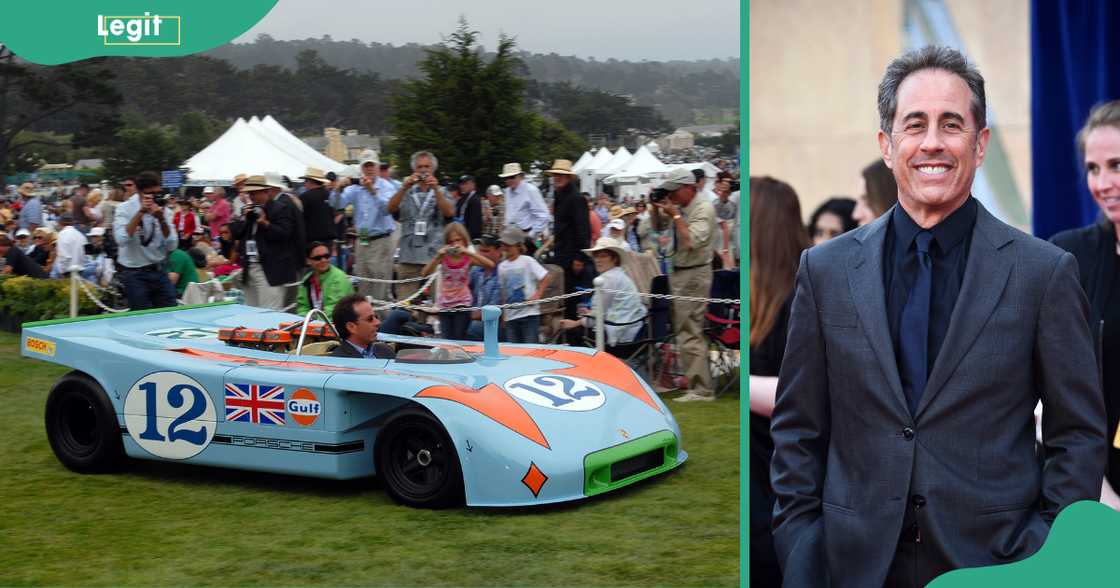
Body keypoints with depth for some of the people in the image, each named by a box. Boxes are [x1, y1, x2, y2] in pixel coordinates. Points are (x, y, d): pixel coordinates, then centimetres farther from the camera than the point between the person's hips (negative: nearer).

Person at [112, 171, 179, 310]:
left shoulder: (163, 210, 4)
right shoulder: (125, 209, -7)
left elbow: (172, 246, -4)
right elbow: (122, 240, -23)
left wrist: (162, 220, -17)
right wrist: (141, 212, -23)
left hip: (159, 271, 4)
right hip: (134, 273, -4)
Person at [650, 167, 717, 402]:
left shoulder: (703, 208, -14)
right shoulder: (679, 206, 9)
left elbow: (692, 241, -26)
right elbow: (657, 225, 25)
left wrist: (675, 215, -19)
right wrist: (656, 207, 6)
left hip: (694, 275, -9)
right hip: (678, 272, 9)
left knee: (689, 332, -10)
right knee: (683, 329, 15)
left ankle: (701, 389, -7)